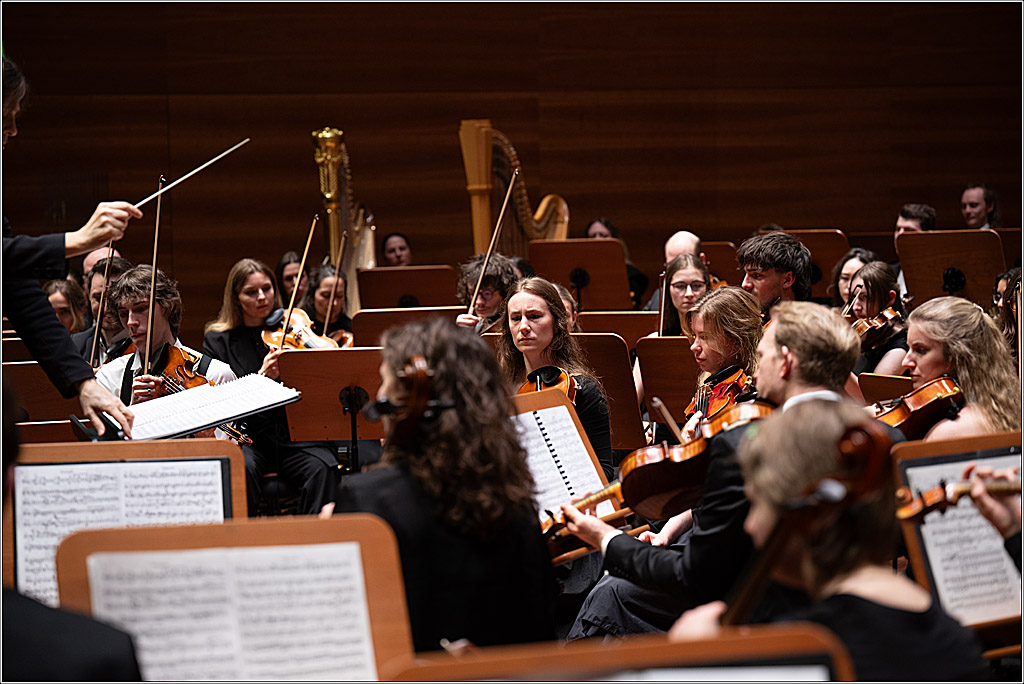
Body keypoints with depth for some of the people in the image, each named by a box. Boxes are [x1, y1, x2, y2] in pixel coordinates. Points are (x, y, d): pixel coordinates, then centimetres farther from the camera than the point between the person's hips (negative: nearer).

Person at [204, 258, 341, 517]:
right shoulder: (218, 339, 6)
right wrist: (261, 378, -20)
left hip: (293, 436, 1)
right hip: (247, 438, -1)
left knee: (323, 467, -29)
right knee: (242, 469, -34)